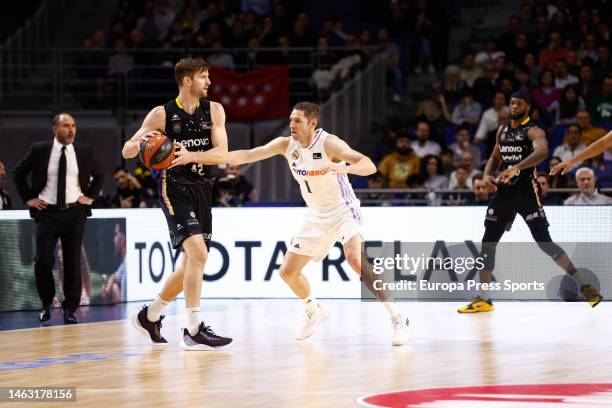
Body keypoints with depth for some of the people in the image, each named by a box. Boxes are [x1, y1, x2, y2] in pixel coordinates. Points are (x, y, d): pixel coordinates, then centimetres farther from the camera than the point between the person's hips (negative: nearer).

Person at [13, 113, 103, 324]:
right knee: (43, 261, -7)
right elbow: (18, 173, 10)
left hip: (75, 213, 1)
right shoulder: (39, 150, -1)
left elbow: (99, 176, 19)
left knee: (73, 262, 1)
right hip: (47, 212, -1)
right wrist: (28, 199, 4)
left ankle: (70, 309, 11)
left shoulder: (84, 151, 3)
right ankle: (46, 303, 14)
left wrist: (90, 196, 7)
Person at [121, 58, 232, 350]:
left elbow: (221, 153, -6)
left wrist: (190, 155, -23)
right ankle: (193, 331, -21)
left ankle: (149, 316, 29)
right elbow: (126, 152, 0)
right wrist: (140, 142, -23)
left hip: (202, 191, 6)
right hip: (175, 188, -6)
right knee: (198, 252, -22)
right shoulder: (162, 114, -4)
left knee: (190, 264, 10)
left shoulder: (214, 110, 5)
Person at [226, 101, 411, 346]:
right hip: (318, 217, 7)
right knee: (288, 272, 8)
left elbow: (369, 166, -30)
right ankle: (314, 312, 36)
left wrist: (343, 168, -49)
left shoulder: (329, 143, -21)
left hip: (344, 211, -7)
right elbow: (248, 155, 0)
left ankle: (397, 319, -27)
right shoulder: (286, 145, -4)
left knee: (355, 258, -32)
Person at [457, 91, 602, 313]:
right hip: (504, 192, 7)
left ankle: (583, 286, -6)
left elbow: (542, 151, -32)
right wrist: (487, 174, 4)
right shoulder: (503, 130, 13)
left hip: (527, 192, -7)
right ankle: (482, 299, 12)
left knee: (544, 242, -12)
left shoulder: (533, 131, -10)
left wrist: (516, 168, -44)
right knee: (488, 242, 4)